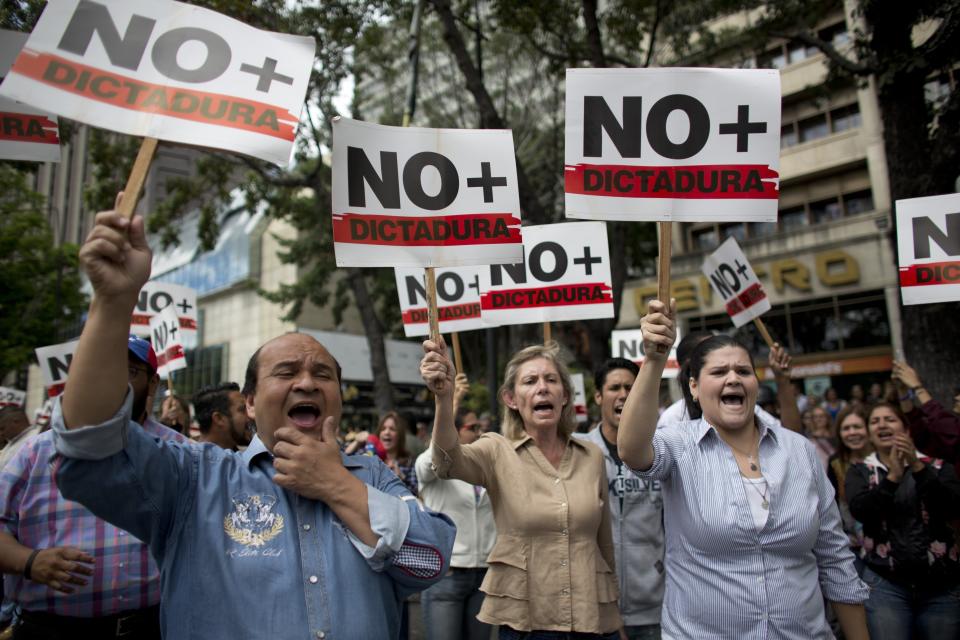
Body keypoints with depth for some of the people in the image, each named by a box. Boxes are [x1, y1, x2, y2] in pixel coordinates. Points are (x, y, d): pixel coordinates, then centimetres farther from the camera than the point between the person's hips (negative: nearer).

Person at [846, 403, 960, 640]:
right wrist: (893, 477, -22)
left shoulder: (937, 467, 6)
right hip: (885, 584, -1)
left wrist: (917, 468, -22)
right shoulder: (860, 471, 5)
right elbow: (859, 510, -12)